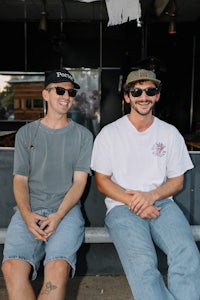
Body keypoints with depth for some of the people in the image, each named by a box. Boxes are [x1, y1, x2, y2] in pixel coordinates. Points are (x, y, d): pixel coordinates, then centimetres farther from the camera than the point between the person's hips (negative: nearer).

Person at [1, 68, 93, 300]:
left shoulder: (82, 135, 10)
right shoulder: (26, 133, 13)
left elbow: (79, 181, 3)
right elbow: (20, 179, 7)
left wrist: (58, 216, -12)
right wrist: (27, 215, -11)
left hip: (66, 210, -1)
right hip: (29, 210, 1)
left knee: (58, 268, -29)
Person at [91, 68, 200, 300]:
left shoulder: (170, 133, 11)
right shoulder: (109, 134, 5)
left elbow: (177, 181, 13)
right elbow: (102, 182, 4)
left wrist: (151, 196, -8)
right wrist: (134, 203, -11)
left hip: (162, 203, 2)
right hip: (122, 206, -2)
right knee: (142, 263, -30)